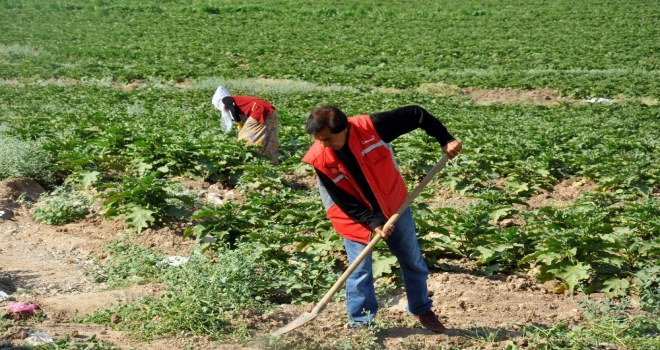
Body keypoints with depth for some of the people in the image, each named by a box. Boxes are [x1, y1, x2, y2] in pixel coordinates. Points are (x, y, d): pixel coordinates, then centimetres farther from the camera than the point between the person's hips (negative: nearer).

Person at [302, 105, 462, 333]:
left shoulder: (371, 127, -26)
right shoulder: (319, 159, -23)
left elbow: (415, 115, -16)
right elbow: (344, 202, -17)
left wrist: (445, 140, -18)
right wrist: (373, 223, -22)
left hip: (394, 205, 1)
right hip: (356, 217, -1)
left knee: (413, 261, 14)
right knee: (360, 272, 0)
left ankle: (421, 309, 35)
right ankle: (360, 323, 19)